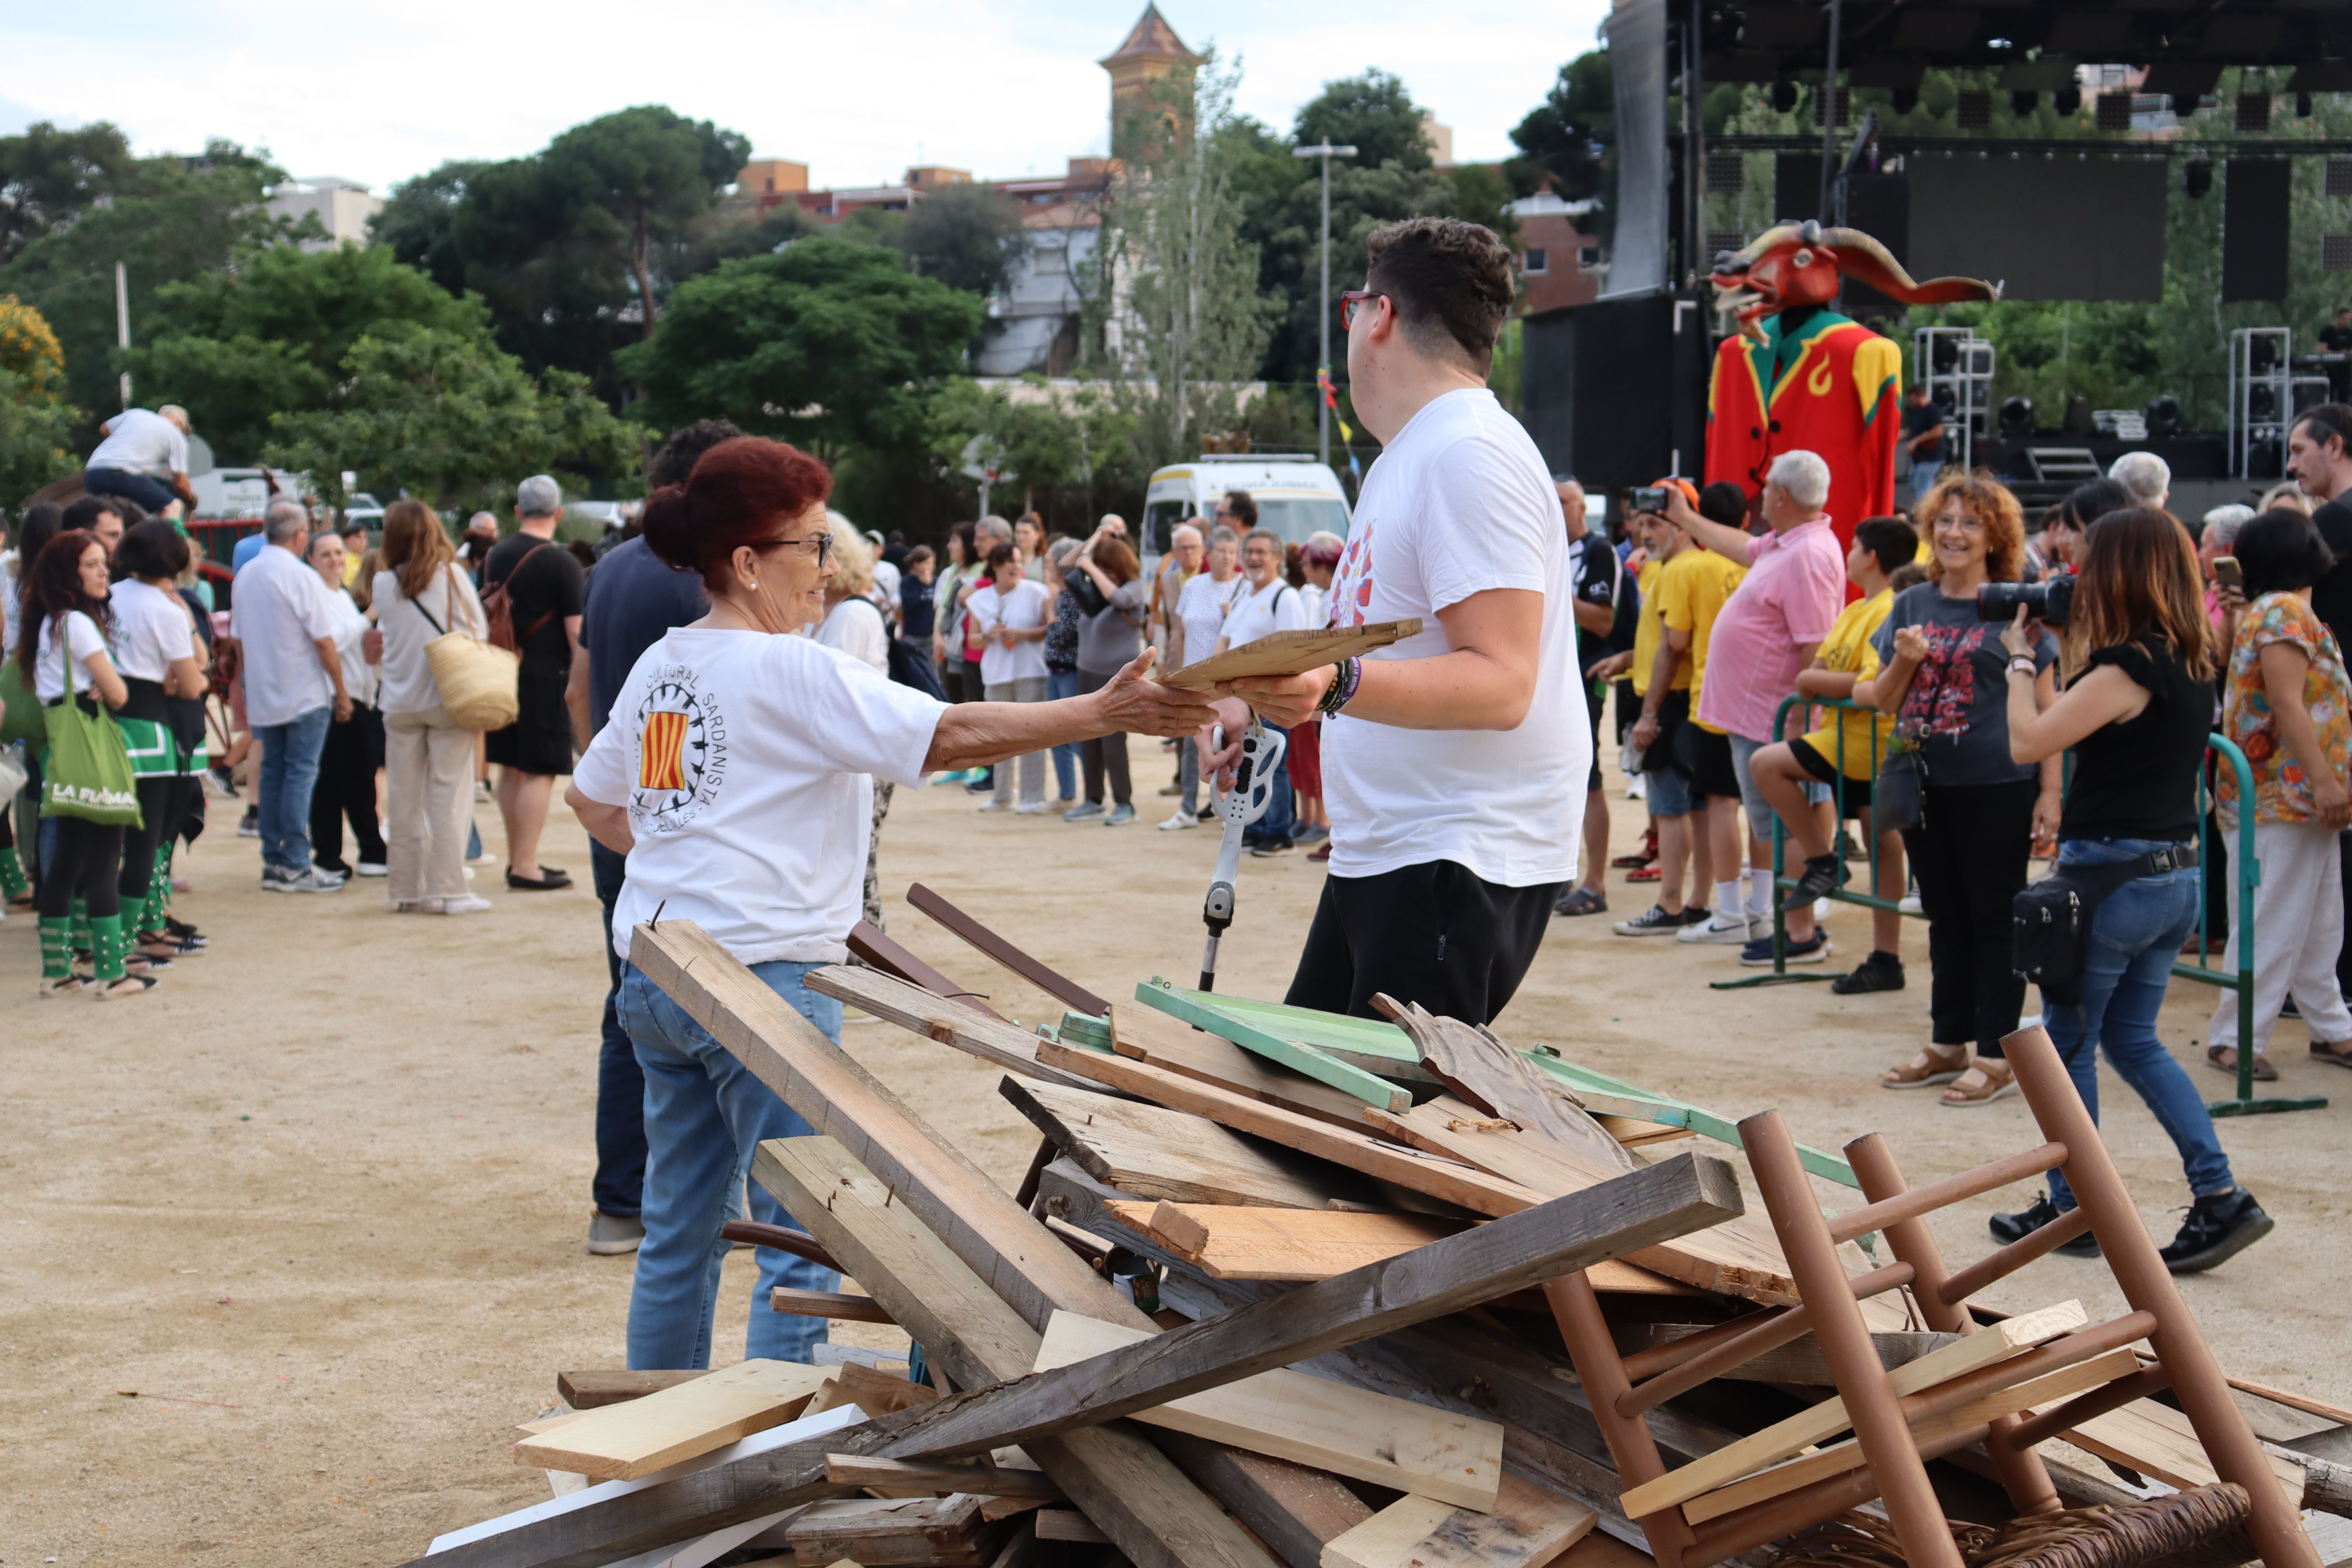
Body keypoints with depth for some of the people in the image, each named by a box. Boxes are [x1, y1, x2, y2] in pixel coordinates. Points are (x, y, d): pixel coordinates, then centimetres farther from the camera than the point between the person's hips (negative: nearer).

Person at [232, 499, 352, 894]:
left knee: (272, 773, 11)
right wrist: (342, 693, -7)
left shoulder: (245, 576, 7)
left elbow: (239, 636, 13)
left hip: (263, 697, 7)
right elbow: (324, 641, -15)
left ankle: (273, 862, 13)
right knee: (300, 776, -4)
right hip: (305, 695, -7)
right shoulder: (301, 578, -15)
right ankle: (295, 867, -4)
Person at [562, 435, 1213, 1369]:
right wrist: (1105, 714, -23)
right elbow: (951, 736, -21)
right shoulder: (790, 672, -13)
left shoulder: (658, 666, 12)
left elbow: (592, 800, 25)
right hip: (760, 972, -9)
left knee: (677, 1233, 16)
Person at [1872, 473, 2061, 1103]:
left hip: (1997, 787, -5)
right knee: (1945, 917, 14)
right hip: (1926, 785, 5)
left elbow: (2045, 709, -5)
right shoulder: (1911, 606, 9)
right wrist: (1903, 662, -8)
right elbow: (1884, 701, 12)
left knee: (1994, 920, 1)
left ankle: (1996, 1056, 7)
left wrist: (2050, 793, -11)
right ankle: (1949, 1044, 24)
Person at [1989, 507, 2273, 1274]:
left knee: (2069, 1044, 8)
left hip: (2111, 879, -8)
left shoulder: (2127, 668, -19)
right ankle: (2220, 1196, 9)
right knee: (2134, 1040, 18)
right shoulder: (2194, 666, 7)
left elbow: (2028, 741, -17)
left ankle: (2071, 1209, 17)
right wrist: (2068, 646, 12)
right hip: (2175, 875, 8)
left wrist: (2022, 659, -4)